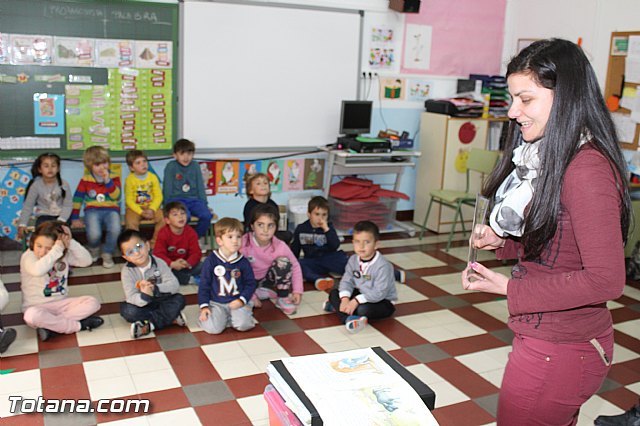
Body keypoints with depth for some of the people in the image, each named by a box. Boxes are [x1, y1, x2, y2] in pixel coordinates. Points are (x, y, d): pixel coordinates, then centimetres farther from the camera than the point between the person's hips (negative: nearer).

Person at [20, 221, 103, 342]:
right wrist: (57, 249, -34)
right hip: (38, 307, -4)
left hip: (62, 303, 4)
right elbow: (38, 270, -37)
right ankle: (78, 325, -22)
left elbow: (86, 261, -12)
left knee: (92, 302, -16)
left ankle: (51, 327, -25)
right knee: (31, 316, -39)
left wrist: (70, 242, -21)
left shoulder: (64, 254, 0)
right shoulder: (28, 256, -14)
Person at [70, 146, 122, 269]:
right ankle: (94, 250, 10)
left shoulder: (114, 178, 4)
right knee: (94, 234, -30)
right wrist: (75, 218, 5)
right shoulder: (85, 180, 4)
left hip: (111, 210, 0)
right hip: (93, 210, 0)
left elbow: (116, 196, -9)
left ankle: (107, 254, -5)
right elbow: (77, 199, 8)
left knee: (115, 230, -33)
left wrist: (108, 181, -18)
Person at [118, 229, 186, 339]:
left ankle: (148, 325, -26)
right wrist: (144, 296, -47)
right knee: (127, 310, -32)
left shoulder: (159, 263, -11)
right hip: (141, 304, -1)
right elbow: (131, 297, -25)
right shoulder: (127, 271, -15)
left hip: (160, 302, 1)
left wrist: (155, 288, -37)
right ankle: (171, 318, -23)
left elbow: (174, 285, -20)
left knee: (179, 299, -23)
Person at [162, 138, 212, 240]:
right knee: (185, 216, -34)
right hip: (176, 199, -3)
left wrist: (204, 204, 9)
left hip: (193, 199, 3)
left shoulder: (195, 167, 11)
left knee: (207, 215, -25)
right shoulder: (171, 166, 1)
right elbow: (167, 188, 1)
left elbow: (200, 187, 14)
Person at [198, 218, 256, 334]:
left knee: (243, 325, -23)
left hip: (237, 302, 1)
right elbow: (204, 285, -1)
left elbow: (250, 283, 4)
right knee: (213, 328, -23)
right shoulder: (211, 260, -5)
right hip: (216, 303, -1)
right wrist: (204, 306, -8)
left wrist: (241, 300, -10)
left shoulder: (243, 262, -1)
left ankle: (230, 317, 8)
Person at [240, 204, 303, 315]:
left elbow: (295, 267, -8)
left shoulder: (280, 246, -21)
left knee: (283, 261, -27)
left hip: (267, 281, 2)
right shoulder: (244, 243, -26)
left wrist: (297, 291, -17)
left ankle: (284, 299, -11)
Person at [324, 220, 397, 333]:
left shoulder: (383, 266, -28)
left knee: (363, 309, -36)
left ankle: (337, 307, -11)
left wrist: (356, 301, -33)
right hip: (361, 294, 7)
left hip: (383, 301, -7)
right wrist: (345, 299, -27)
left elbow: (379, 293, -30)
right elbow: (346, 281, -8)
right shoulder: (353, 260, -6)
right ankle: (349, 318, -29)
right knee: (334, 293, -7)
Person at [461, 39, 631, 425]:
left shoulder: (587, 169, -23)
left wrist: (510, 288, -20)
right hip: (543, 336, 9)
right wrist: (502, 241, 0)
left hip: (558, 350, -9)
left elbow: (606, 279, -25)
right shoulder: (546, 156, 6)